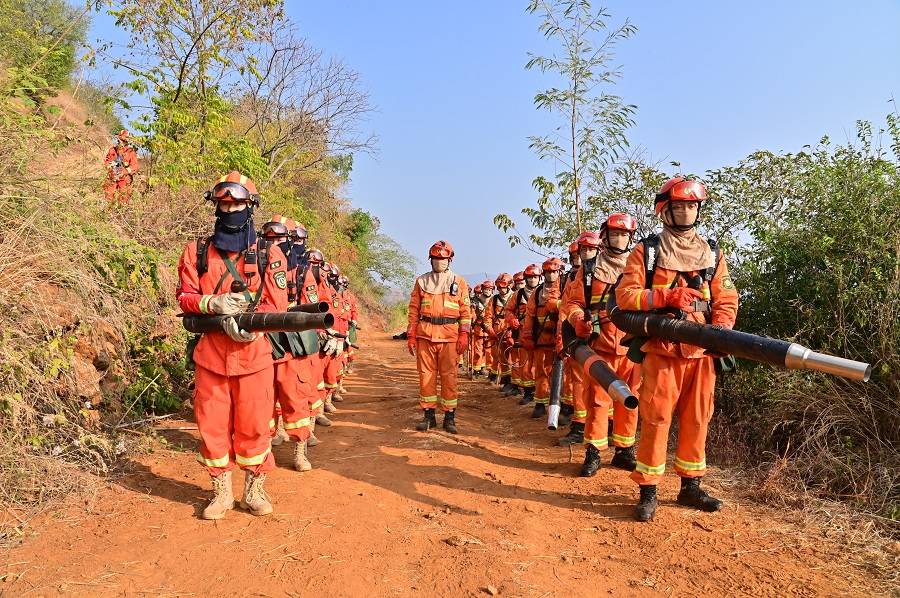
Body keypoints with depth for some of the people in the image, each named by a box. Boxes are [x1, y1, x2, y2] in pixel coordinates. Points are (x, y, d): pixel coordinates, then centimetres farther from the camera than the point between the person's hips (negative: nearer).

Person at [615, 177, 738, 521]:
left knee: (697, 419, 10)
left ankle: (690, 486, 25)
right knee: (656, 420, -2)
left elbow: (727, 298, 8)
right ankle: (648, 492, 7)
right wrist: (667, 296, -18)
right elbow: (625, 295, -5)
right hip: (661, 351, -4)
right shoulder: (646, 251, 3)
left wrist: (720, 328, -12)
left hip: (701, 352, 4)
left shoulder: (713, 253, 14)